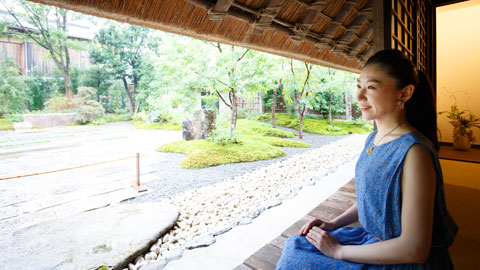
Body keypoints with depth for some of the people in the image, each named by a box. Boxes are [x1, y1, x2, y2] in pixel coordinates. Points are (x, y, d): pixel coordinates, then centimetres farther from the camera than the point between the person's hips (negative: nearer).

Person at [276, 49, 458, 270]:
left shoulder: (414, 152, -26)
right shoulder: (373, 138, 0)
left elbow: (414, 249, -25)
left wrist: (338, 251, -18)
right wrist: (334, 224, 2)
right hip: (372, 239, 7)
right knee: (295, 246, 8)